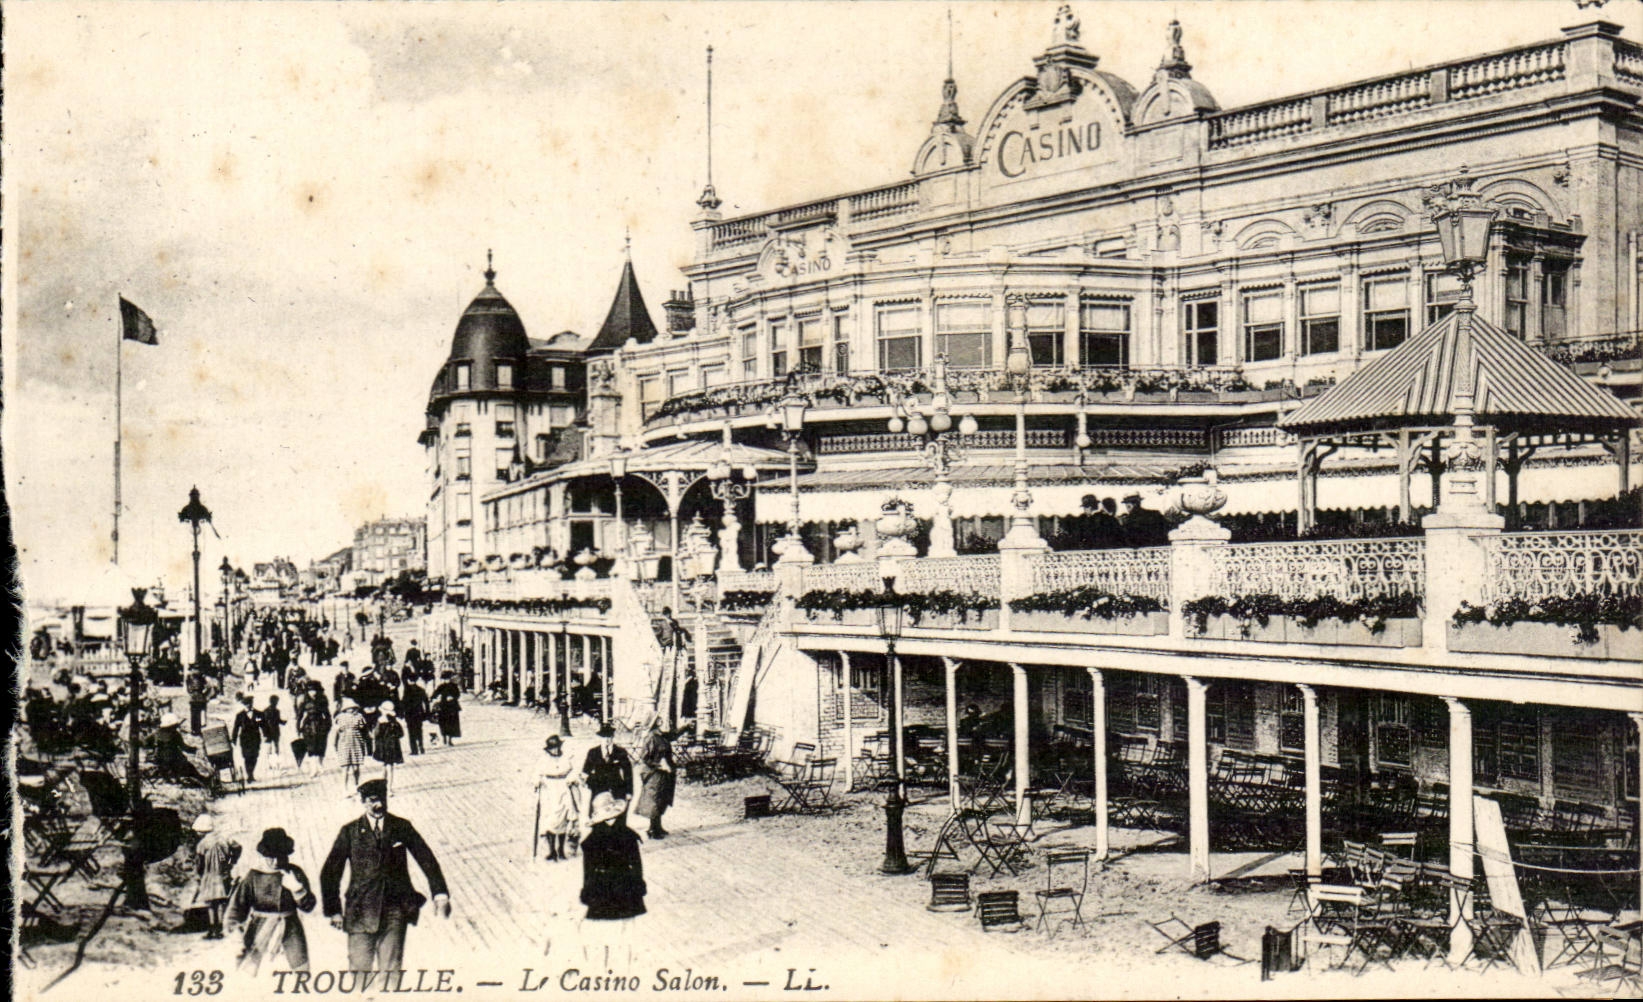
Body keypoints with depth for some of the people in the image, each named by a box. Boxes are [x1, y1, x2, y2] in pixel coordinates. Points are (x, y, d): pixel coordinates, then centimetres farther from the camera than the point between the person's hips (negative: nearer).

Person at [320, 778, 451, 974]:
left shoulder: (402, 827, 4)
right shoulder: (350, 832, 1)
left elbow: (427, 860, 6)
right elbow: (329, 873, 5)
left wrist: (440, 895, -3)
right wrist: (334, 911, 1)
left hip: (395, 912, 1)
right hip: (362, 912, -1)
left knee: (392, 970, 0)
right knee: (359, 969, 0)